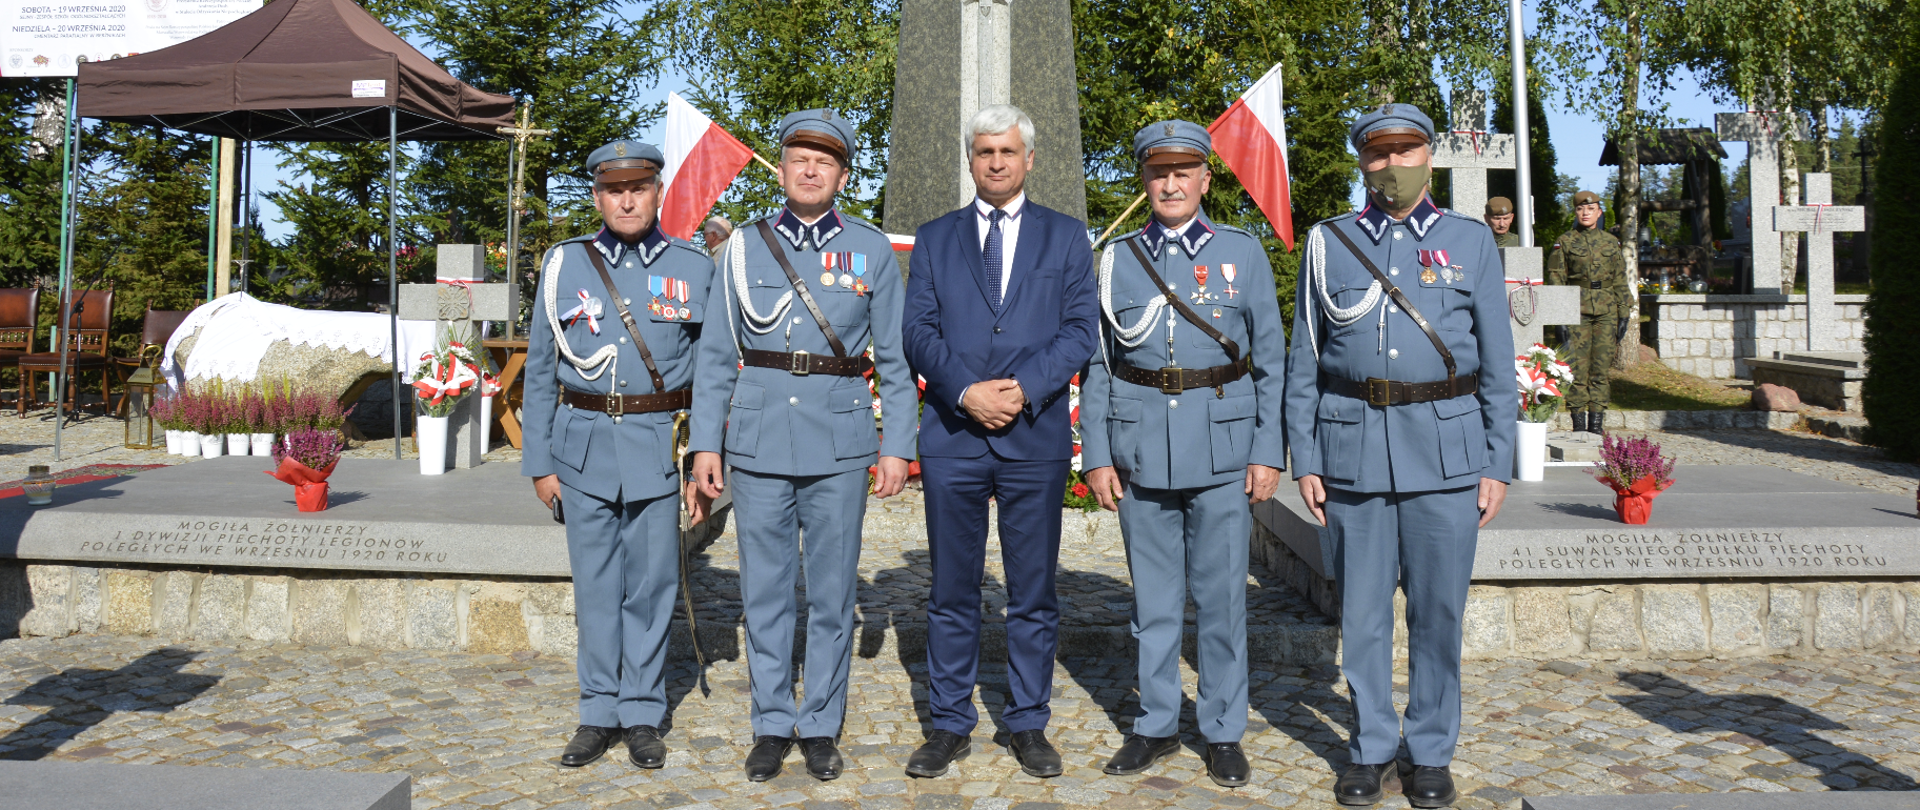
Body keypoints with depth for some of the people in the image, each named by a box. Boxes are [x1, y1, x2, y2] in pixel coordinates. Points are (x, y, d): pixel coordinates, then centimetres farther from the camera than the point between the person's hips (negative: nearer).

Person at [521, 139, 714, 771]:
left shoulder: (695, 268, 3)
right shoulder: (565, 265, 6)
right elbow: (540, 371, 8)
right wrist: (539, 462, 4)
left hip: (660, 446, -1)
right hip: (585, 444, 1)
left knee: (651, 584, 4)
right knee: (595, 585, 7)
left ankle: (643, 715, 18)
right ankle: (599, 713, 20)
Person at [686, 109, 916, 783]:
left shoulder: (872, 251, 4)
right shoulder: (744, 246, 7)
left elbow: (896, 360, 5)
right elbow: (717, 357, 7)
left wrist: (897, 447, -2)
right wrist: (705, 445, 2)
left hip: (839, 444, -1)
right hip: (759, 440, 1)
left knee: (832, 593, 6)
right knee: (764, 590, 7)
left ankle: (821, 726, 21)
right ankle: (772, 724, 21)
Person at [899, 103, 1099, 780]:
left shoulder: (1065, 236, 9)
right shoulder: (934, 239, 12)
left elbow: (1080, 329, 1)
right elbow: (919, 331, 3)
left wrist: (1024, 389, -13)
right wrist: (968, 392, -13)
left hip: (1035, 435, 0)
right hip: (952, 436, 1)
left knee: (1034, 592, 6)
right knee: (952, 591, 7)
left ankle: (1029, 724, 20)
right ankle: (950, 724, 19)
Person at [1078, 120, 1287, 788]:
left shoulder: (1243, 252, 5)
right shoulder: (1118, 259, 8)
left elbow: (1271, 360, 4)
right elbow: (1098, 365, 7)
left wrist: (1269, 451, -3)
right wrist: (1096, 454, 1)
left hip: (1221, 443, -1)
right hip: (1140, 444, 1)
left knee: (1222, 595, 4)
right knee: (1153, 596, 9)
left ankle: (1222, 732, 19)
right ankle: (1157, 725, 24)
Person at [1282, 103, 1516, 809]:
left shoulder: (1471, 242, 8)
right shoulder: (1329, 243, 8)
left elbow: (1497, 364, 8)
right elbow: (1303, 362, 8)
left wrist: (1497, 465, 2)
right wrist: (1304, 460, 2)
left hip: (1446, 447, 0)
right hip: (1353, 446, 0)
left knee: (1437, 610, 5)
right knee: (1362, 608, 6)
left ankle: (1430, 752, 21)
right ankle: (1372, 746, 22)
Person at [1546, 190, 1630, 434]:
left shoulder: (1611, 242, 11)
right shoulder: (1564, 242, 3)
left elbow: (1620, 282, 13)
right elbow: (1555, 279, 0)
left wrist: (1623, 314, 7)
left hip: (1606, 312, 3)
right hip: (1577, 311, -2)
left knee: (1601, 367, 2)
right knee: (1577, 366, -4)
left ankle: (1596, 423, 7)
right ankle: (1578, 423, 2)